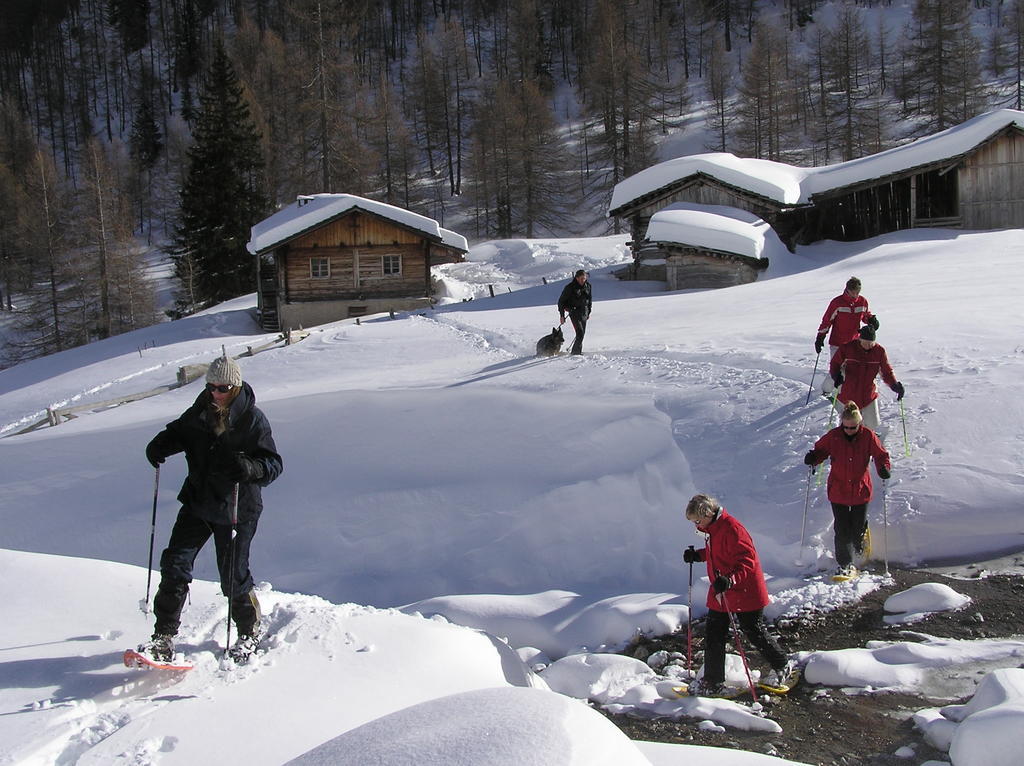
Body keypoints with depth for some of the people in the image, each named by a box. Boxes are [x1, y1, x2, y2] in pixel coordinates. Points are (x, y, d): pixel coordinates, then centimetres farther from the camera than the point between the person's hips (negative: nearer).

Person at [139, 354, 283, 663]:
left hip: (236, 508, -5)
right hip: (197, 501, 5)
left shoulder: (253, 419, -13)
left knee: (233, 577, 3)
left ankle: (250, 632, 28)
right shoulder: (200, 411, 2)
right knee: (174, 565, -2)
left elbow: (274, 464, -14)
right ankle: (164, 637, 7)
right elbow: (179, 432, 19)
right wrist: (160, 445, -3)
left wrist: (250, 467, -36)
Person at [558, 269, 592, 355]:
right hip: (574, 312, -6)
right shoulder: (570, 287, -13)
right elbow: (561, 301, -7)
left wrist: (589, 312, 20)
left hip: (584, 312, 6)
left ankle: (578, 351, 22)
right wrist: (562, 315, -9)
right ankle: (576, 351, -11)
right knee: (580, 333, -18)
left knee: (582, 333, 9)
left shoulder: (587, 286, 3)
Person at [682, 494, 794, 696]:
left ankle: (782, 666, 31)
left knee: (754, 634, 7)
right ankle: (713, 683, 12)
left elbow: (747, 560, -27)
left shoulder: (731, 528, -23)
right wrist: (698, 555, 9)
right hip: (720, 595, 9)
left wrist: (731, 580, -41)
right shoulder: (714, 528, 7)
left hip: (745, 593, -9)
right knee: (713, 636, 5)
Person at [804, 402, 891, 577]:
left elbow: (880, 454, 0)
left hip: (861, 490, 0)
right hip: (838, 491, 0)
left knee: (858, 527, 11)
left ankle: (859, 546, 46)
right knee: (842, 529, -3)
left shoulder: (868, 436, -8)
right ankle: (845, 564, 4)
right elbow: (821, 450, 5)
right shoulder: (833, 436, -8)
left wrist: (884, 468, -19)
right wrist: (813, 458, -16)